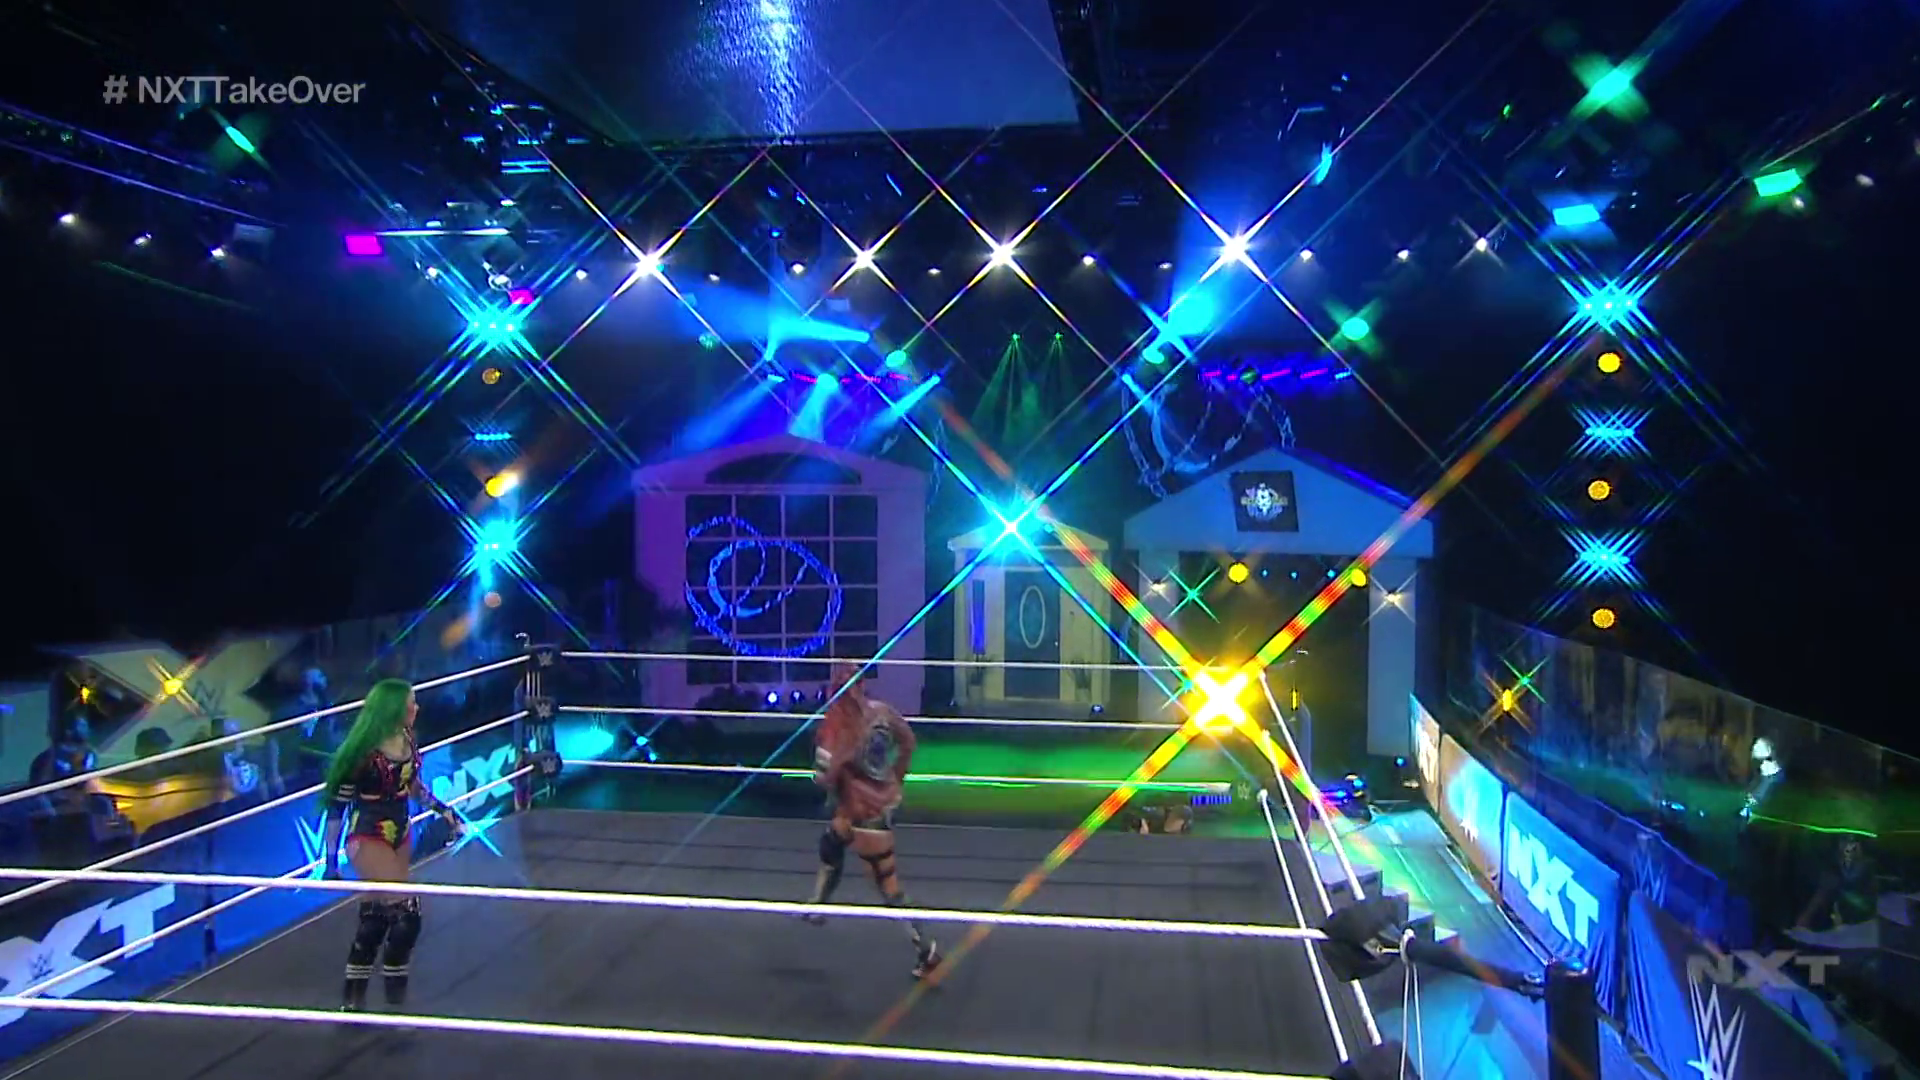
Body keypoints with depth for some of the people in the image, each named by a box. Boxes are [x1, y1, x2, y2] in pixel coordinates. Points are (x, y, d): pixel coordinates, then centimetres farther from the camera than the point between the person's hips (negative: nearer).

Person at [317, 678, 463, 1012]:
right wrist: (330, 859, -12)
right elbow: (336, 806, -14)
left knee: (376, 917, 12)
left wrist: (442, 809, 14)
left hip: (401, 835, 7)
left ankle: (353, 997, 24)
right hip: (368, 840, -7)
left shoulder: (406, 739, -4)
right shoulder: (363, 752, -23)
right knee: (407, 913, -11)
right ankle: (394, 996, 6)